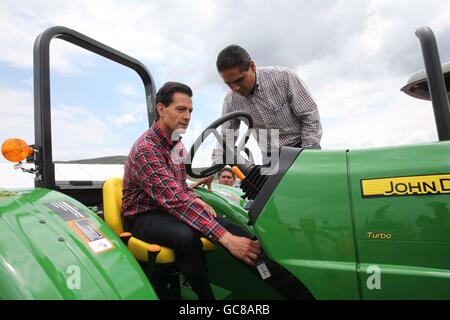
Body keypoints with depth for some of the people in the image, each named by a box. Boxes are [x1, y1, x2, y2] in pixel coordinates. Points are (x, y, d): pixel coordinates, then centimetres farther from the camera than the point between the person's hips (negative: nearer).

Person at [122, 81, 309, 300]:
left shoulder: (176, 144, 7)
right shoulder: (145, 148, -22)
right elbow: (175, 199, -34)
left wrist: (196, 200, -6)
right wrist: (225, 238, -39)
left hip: (168, 210, 6)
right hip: (143, 217, -6)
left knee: (222, 222, -19)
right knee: (187, 235, -38)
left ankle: (286, 283, -21)